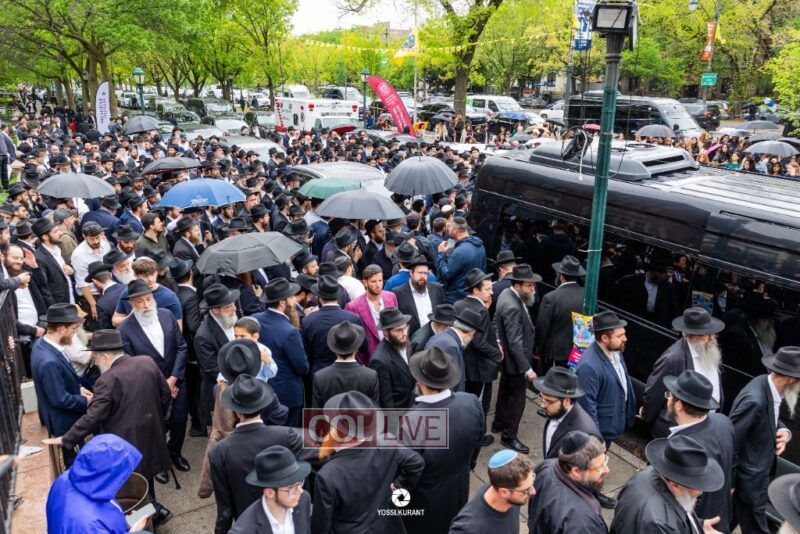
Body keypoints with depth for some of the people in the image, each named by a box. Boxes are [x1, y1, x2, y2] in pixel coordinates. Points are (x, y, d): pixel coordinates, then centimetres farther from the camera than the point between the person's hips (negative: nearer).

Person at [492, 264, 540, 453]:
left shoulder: (507, 294, -2)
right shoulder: (512, 307, -32)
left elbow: (497, 321, 11)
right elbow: (515, 343, -31)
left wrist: (498, 340, 4)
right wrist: (527, 369, -27)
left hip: (506, 358, 10)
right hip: (514, 360, -10)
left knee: (505, 391, 26)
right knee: (517, 398, 5)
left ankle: (499, 423, 45)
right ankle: (509, 436, 19)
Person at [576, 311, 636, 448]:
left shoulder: (615, 351, -6)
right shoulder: (589, 366, -33)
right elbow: (587, 405, -28)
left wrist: (630, 410, 15)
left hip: (612, 426, 8)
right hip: (600, 432, -8)